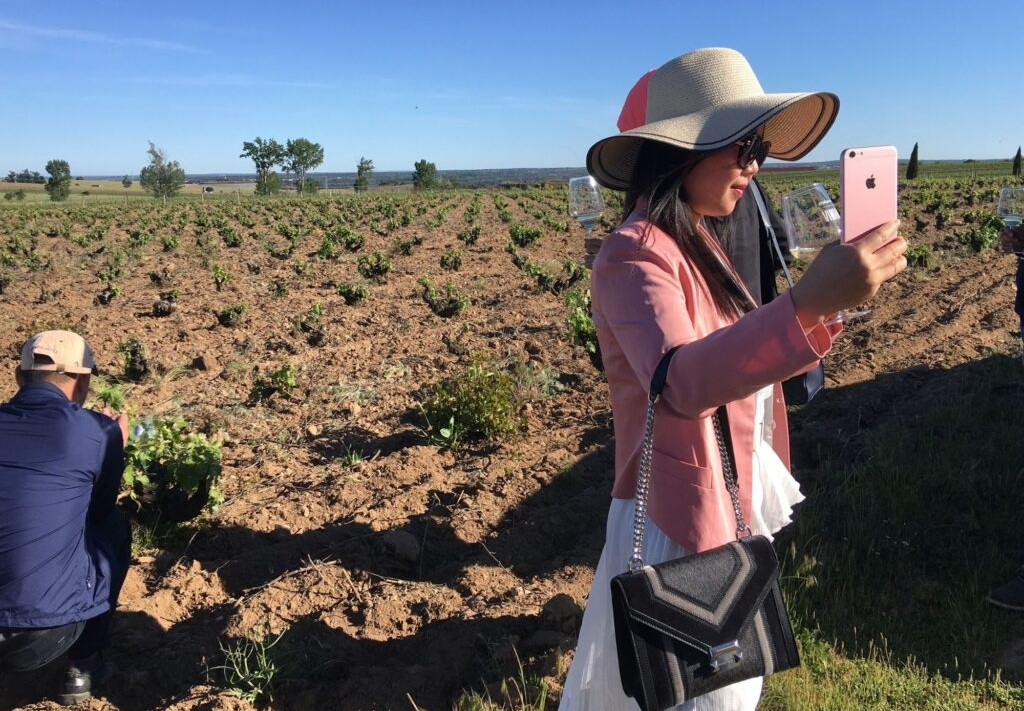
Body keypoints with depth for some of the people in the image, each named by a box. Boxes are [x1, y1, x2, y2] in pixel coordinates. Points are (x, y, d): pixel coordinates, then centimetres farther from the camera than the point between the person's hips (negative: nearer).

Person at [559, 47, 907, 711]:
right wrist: (808, 301, -48)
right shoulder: (635, 253, -21)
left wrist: (823, 304, 4)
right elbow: (678, 383, -40)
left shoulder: (700, 242, 8)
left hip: (732, 510, 9)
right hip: (680, 523, -9)